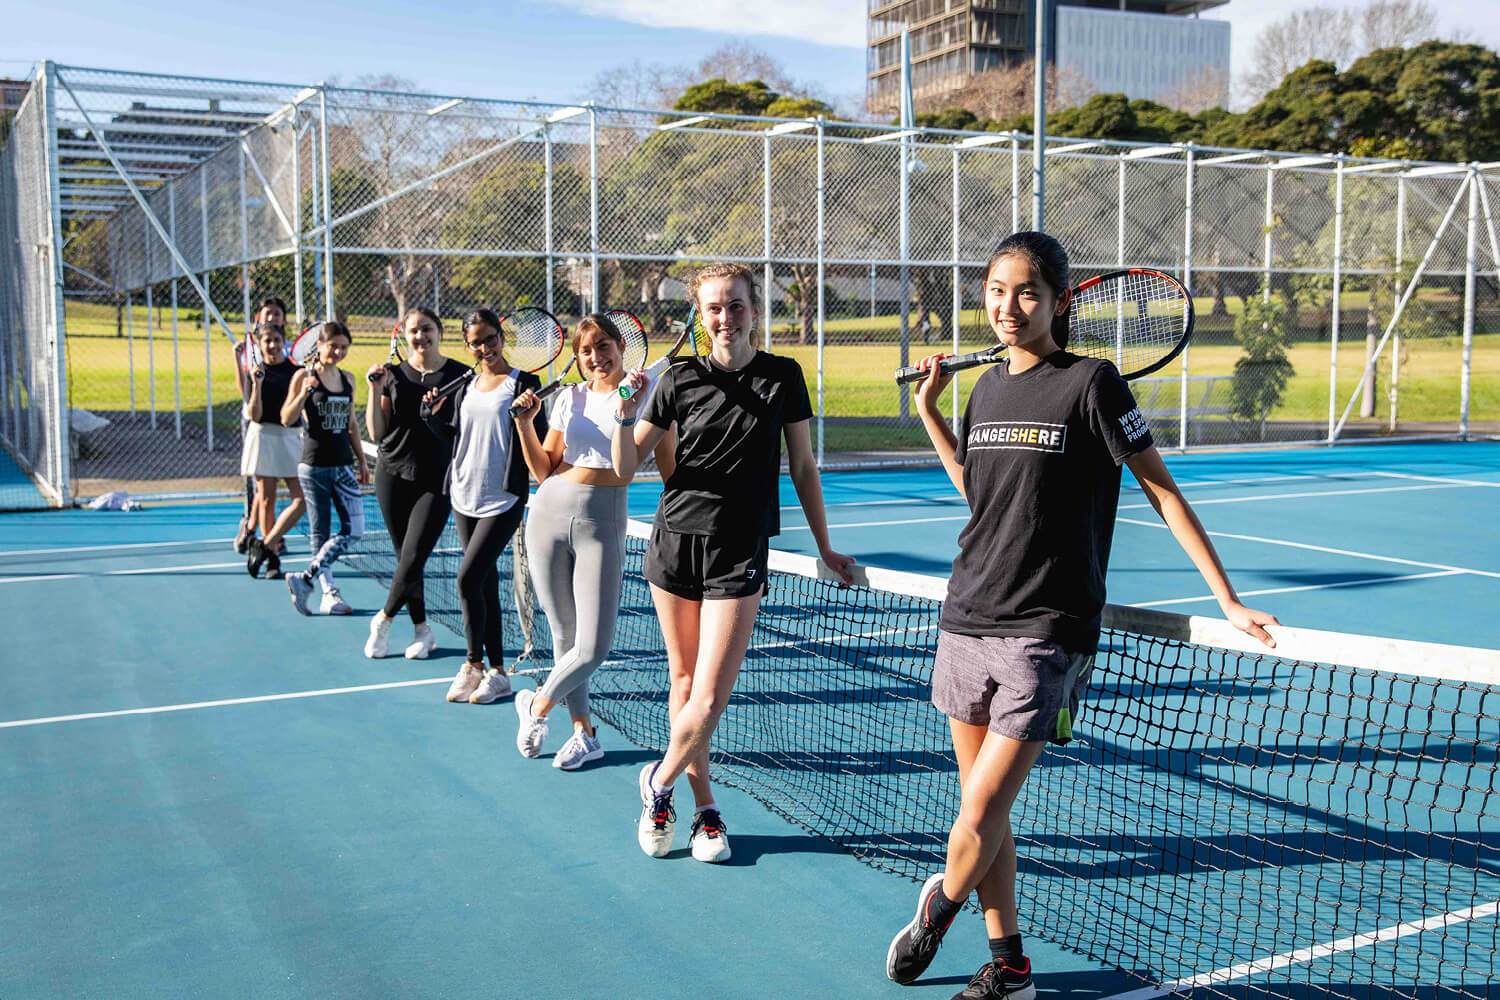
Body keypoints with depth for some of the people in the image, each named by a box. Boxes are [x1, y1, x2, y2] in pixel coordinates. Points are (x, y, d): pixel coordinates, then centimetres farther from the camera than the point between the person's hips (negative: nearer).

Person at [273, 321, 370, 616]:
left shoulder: (347, 379, 12)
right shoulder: (304, 376, -3)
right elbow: (286, 419, -5)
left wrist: (362, 460, 19)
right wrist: (304, 394, -22)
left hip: (343, 465, 5)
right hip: (314, 466, -5)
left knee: (354, 530, -6)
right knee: (320, 533, 2)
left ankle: (305, 579, 2)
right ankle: (329, 594, 10)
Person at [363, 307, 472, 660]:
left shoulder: (460, 374, 0)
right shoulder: (393, 374, 5)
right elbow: (376, 433, 3)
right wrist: (376, 389, -7)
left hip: (437, 480, -3)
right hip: (393, 475, 3)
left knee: (412, 561, -9)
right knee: (403, 558, 7)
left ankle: (383, 619, 16)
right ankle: (422, 630, 22)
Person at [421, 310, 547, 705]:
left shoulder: (523, 383, -5)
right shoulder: (465, 386, 12)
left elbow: (540, 442, -9)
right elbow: (453, 436, 18)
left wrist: (528, 417, -28)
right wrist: (433, 414, 1)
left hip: (503, 501, -6)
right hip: (464, 496, 6)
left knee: (468, 578, -14)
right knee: (486, 583, 10)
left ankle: (474, 664, 2)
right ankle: (497, 671, 17)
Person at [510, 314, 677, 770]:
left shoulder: (646, 395, 0)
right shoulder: (569, 398, 10)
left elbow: (669, 469, 3)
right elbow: (543, 472, 12)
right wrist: (525, 424, -1)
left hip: (603, 520, -3)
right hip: (550, 512, 3)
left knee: (593, 646, -10)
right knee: (564, 635, 7)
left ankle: (537, 705, 18)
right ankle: (583, 733, 24)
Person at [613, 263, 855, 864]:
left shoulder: (783, 378, 1)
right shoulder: (680, 380, 1)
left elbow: (802, 467, 8)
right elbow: (625, 466, 3)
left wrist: (825, 549, 10)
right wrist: (625, 415, -16)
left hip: (739, 553, -1)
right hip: (674, 541, 2)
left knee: (710, 698, -8)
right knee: (684, 681, 9)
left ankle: (660, 781, 18)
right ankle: (703, 805, 26)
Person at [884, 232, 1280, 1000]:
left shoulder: (1091, 383, -7)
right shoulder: (986, 390, 10)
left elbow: (1161, 490, -5)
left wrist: (1228, 600, -8)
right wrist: (928, 411, 19)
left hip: (1044, 631, -6)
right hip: (967, 619, 6)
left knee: (981, 814, -5)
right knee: (984, 811, 12)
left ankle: (937, 908, 26)